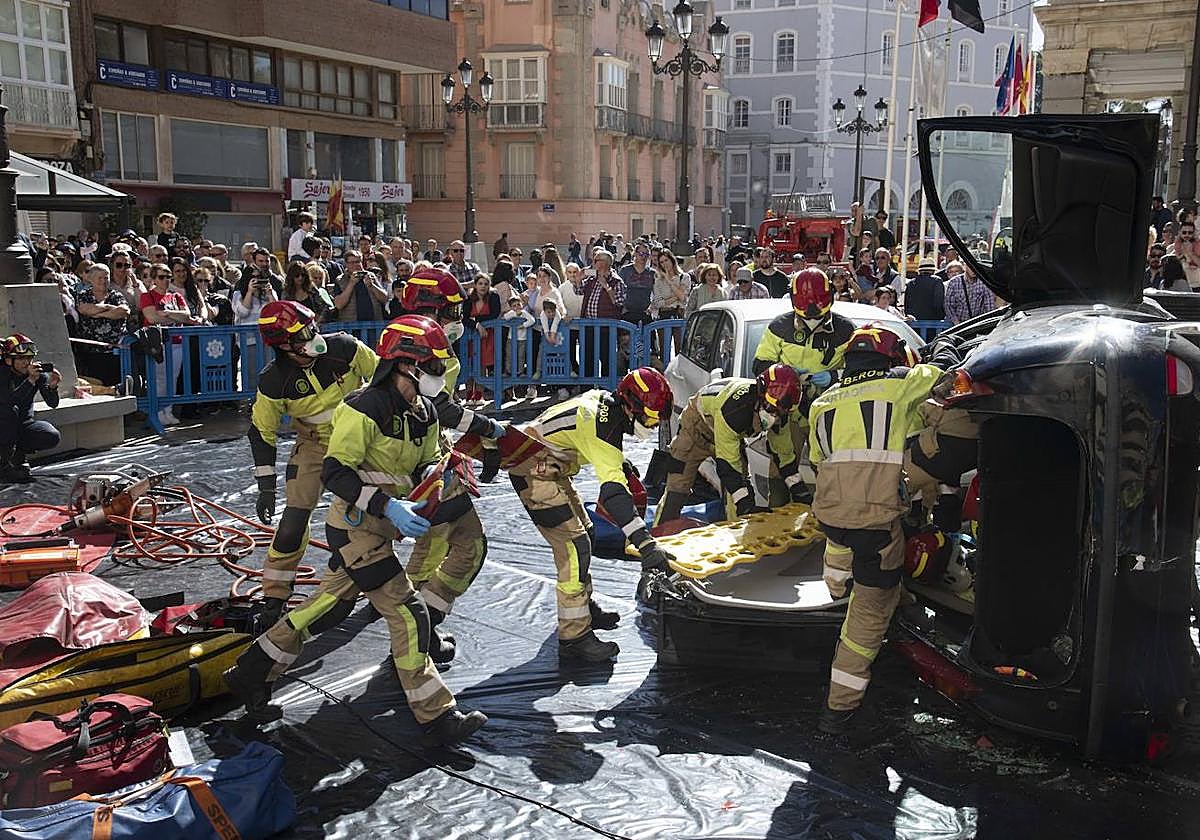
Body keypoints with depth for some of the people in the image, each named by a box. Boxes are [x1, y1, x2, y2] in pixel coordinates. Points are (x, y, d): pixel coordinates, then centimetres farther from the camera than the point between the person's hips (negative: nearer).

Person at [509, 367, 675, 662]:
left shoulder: (604, 400, 0)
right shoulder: (603, 427, -27)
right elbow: (613, 491, -35)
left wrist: (623, 465, 32)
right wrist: (645, 544, -39)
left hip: (550, 469, 11)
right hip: (534, 473, -11)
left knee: (583, 531, 19)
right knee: (574, 546, -14)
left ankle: (583, 606, 35)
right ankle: (573, 638, -11)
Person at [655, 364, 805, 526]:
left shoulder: (779, 412, -22)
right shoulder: (733, 408, -44)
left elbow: (784, 452, -4)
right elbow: (727, 464, -38)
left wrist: (799, 491, -3)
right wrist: (745, 505, -37)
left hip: (733, 435, 6)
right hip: (697, 427, -6)